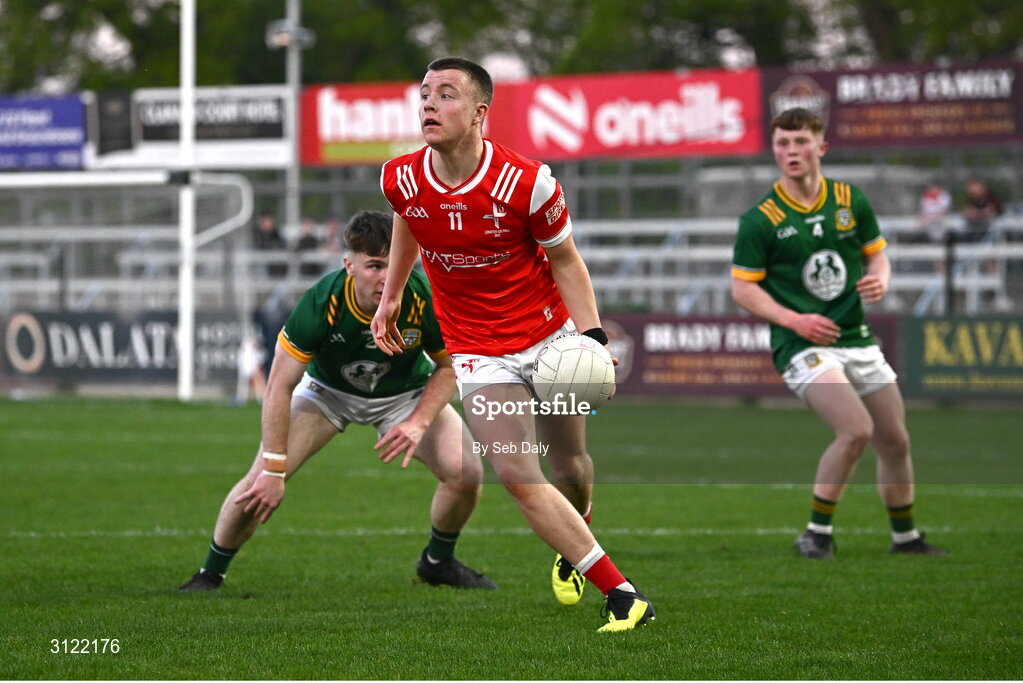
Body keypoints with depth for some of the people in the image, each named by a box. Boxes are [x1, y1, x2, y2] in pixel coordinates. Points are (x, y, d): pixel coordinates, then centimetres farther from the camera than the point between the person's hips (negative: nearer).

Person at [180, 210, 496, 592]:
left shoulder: (426, 299, -31)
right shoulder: (321, 303, -35)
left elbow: (450, 367, -11)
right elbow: (280, 387, -27)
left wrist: (419, 423, -26)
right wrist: (274, 471, -29)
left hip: (405, 392, 2)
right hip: (328, 388, -1)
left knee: (466, 473, -17)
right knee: (261, 480, -17)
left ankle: (438, 562, 13)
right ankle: (210, 574, 6)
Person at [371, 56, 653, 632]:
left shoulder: (526, 181, -20)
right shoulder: (402, 180, -11)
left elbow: (565, 260, -6)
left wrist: (592, 333, -17)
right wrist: (391, 297, 22)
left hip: (549, 336, -1)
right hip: (479, 353, 1)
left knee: (572, 469, 8)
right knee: (519, 477, -14)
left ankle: (575, 545, 44)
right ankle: (620, 593, -10)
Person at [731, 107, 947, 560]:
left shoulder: (851, 200, 5)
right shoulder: (760, 220, -8)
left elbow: (876, 251, 17)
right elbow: (742, 288, -5)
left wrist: (880, 279, -6)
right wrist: (794, 319, -17)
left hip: (857, 339, 5)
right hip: (802, 347, -5)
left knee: (896, 441, 9)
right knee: (856, 429, -24)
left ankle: (905, 536, 29)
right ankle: (816, 534, -10)